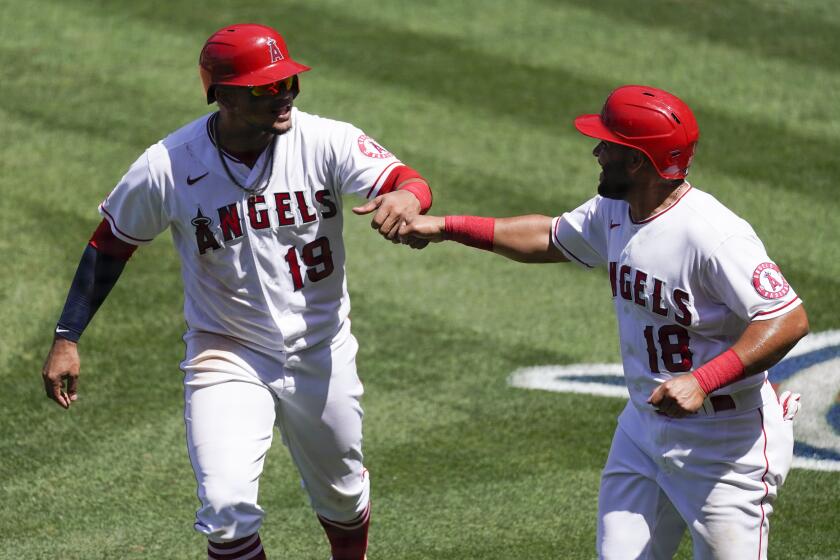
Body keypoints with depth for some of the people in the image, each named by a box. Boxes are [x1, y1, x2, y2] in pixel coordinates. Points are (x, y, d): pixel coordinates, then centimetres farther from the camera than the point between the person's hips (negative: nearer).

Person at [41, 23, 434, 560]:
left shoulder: (326, 142, -16)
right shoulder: (166, 168, -16)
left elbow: (413, 183, -27)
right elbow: (111, 244, -2)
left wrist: (404, 196, -52)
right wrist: (66, 338, -5)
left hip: (321, 354, 2)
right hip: (226, 355, -2)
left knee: (343, 499, 19)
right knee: (229, 510, -18)